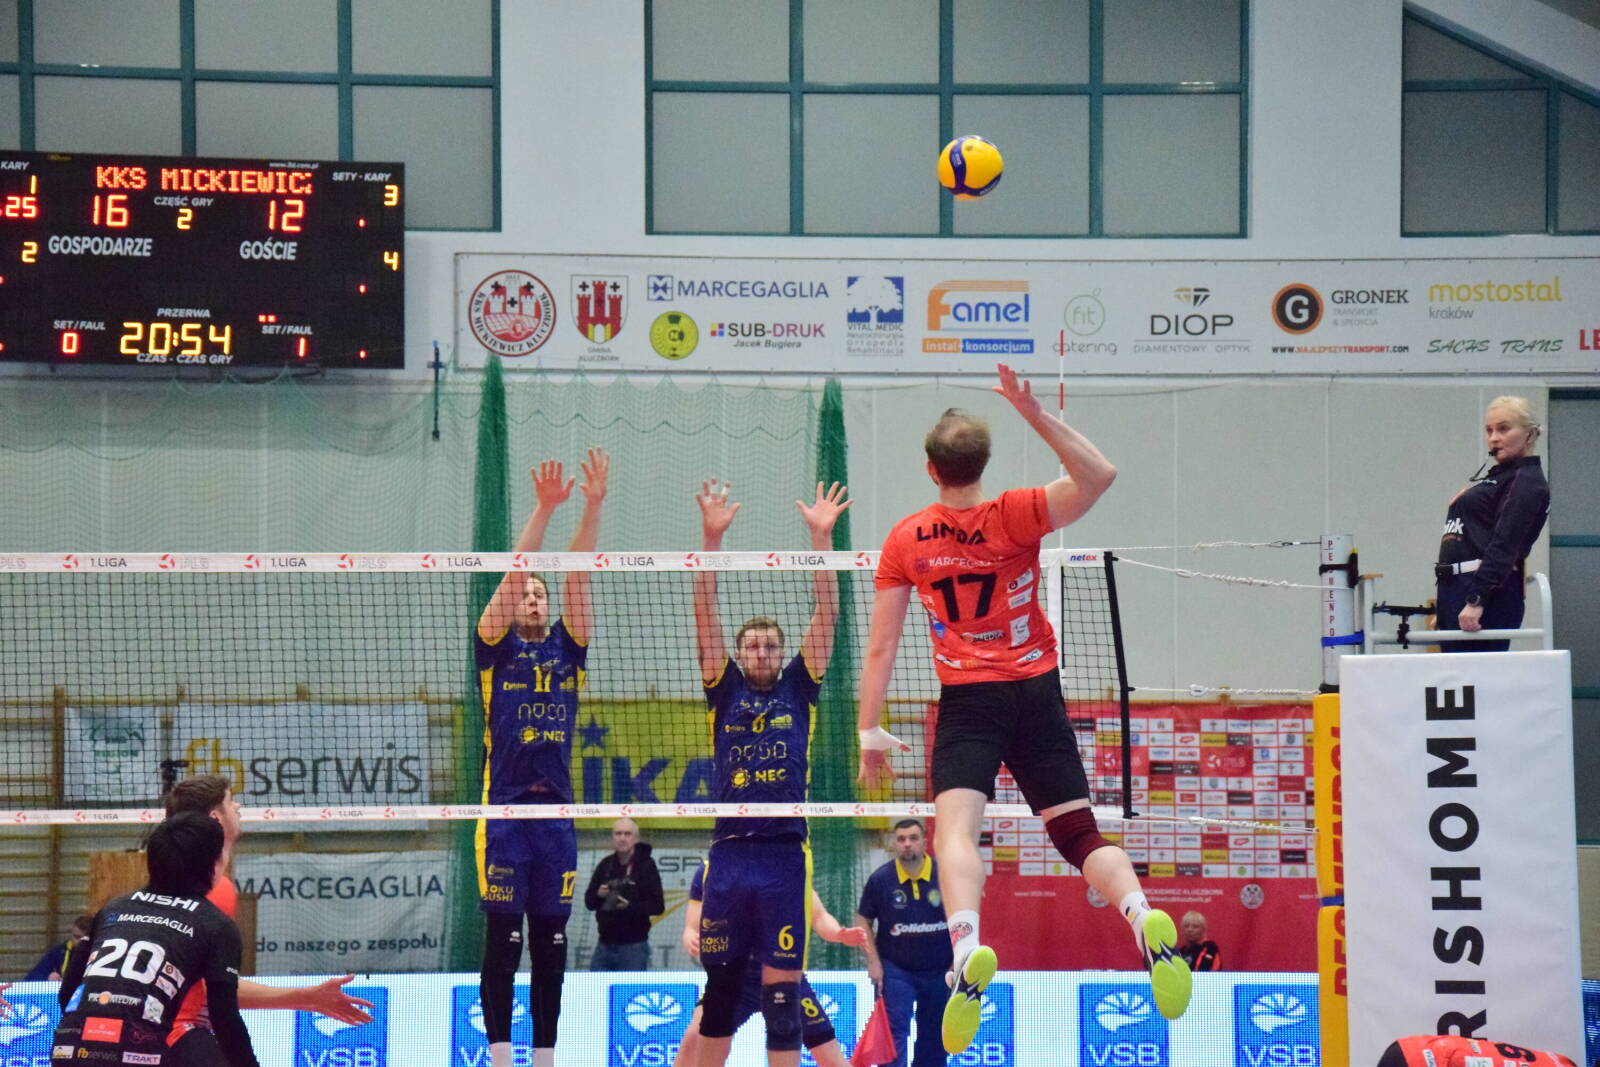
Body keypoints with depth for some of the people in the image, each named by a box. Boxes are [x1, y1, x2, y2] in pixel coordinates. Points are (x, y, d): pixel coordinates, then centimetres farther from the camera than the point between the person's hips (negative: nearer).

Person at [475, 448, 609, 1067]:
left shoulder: (567, 646, 13)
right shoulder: (496, 648, 4)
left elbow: (578, 576, 2)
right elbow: (513, 573, -7)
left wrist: (595, 505, -9)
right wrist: (544, 508, -18)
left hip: (557, 812, 4)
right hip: (504, 810, -3)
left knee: (551, 942, 6)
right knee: (502, 938, -3)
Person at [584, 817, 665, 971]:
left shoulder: (646, 866, -6)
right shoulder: (606, 865, 7)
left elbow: (658, 906, -10)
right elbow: (589, 902, 12)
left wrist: (630, 906, -25)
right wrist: (598, 895, -11)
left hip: (633, 946, -5)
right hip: (605, 944, 5)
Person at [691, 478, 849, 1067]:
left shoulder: (798, 689, 10)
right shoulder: (724, 689, 11)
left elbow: (826, 612, 3)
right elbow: (705, 611, 3)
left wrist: (821, 536, -6)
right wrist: (712, 536, -6)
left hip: (786, 856, -1)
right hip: (728, 856, 1)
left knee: (782, 991, -2)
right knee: (720, 986, 6)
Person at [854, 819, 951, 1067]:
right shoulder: (880, 879, -6)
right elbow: (863, 921, 3)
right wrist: (874, 962, -4)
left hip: (938, 971, 2)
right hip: (896, 970, -1)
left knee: (933, 1037, 9)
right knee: (895, 1031, -12)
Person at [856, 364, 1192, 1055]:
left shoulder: (905, 541, 0)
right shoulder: (1013, 517, -5)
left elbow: (881, 647, 1)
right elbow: (1098, 476, -13)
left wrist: (871, 731, 6)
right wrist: (1034, 413, -19)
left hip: (968, 700, -1)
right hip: (1037, 692, 1)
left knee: (955, 828, -14)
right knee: (1079, 833, 3)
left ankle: (967, 948, -42)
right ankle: (1145, 919, -25)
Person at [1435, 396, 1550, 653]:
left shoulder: (1527, 483, -8)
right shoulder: (1498, 476, 21)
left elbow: (1504, 547, -19)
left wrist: (1476, 600, -26)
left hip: (1487, 594, -10)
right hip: (1456, 592, 10)